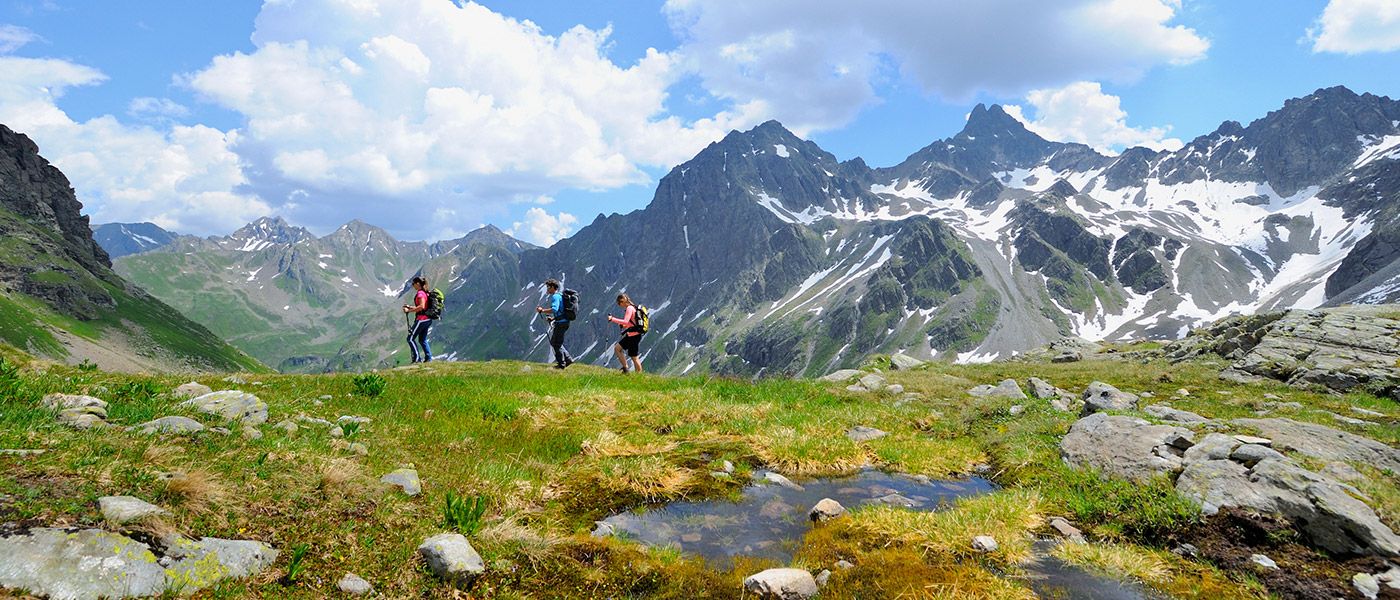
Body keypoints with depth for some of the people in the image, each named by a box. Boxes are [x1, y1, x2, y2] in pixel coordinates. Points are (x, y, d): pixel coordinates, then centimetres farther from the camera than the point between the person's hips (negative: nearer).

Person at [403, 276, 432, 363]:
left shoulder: (420, 293, -14)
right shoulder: (425, 292, 16)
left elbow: (421, 307, -25)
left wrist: (409, 310, -19)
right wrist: (410, 307, 17)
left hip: (421, 319, -10)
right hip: (427, 319, 10)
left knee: (411, 339, -3)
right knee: (422, 340, 17)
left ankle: (417, 358, -6)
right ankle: (428, 358, 13)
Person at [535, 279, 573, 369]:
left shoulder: (555, 296, -12)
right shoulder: (560, 296, 20)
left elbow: (554, 309, -27)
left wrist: (542, 310, -20)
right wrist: (553, 318, 18)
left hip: (561, 323, -10)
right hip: (564, 322, 10)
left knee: (556, 343, -1)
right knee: (553, 341, 17)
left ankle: (561, 364, 5)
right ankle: (568, 359, 15)